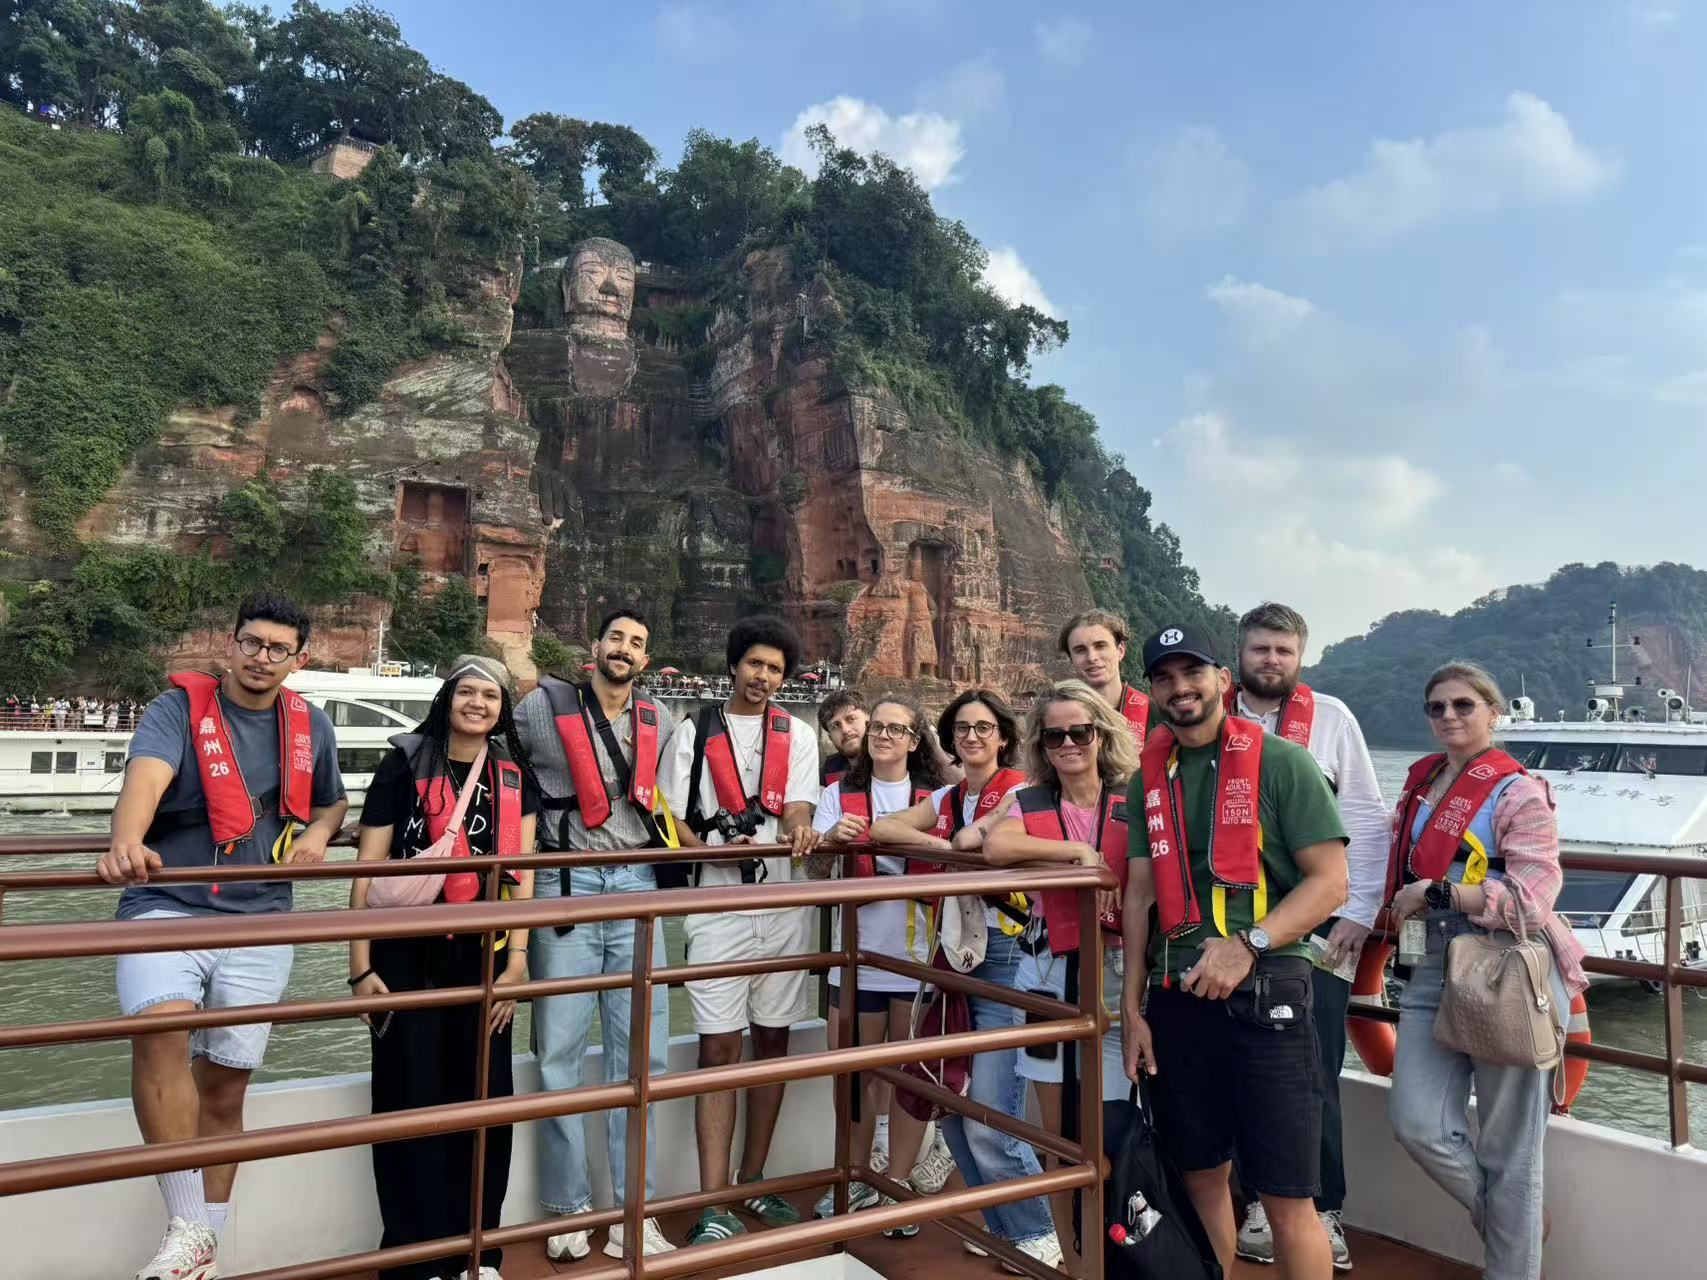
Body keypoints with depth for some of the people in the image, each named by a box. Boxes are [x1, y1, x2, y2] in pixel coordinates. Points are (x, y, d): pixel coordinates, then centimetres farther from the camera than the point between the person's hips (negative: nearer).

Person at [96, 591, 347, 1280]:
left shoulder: (310, 726, 8)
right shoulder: (178, 708, -5)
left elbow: (334, 801, 24)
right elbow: (145, 779, -25)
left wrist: (317, 833, 0)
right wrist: (125, 843, -46)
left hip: (260, 921, 3)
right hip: (167, 908, -3)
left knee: (225, 1083, 7)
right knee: (160, 1029, -29)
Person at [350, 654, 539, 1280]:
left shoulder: (515, 776, 6)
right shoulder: (404, 765, -3)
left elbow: (520, 871, 3)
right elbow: (368, 871, -4)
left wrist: (517, 959, -4)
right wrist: (361, 968, -7)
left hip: (484, 959, 3)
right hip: (410, 956, -2)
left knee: (487, 1099, 6)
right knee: (411, 1101, 3)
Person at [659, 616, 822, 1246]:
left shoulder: (798, 735, 10)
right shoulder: (693, 733, 4)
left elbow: (797, 811, -2)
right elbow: (672, 819, 1)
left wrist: (801, 834, -25)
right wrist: (717, 853, -17)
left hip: (784, 904, 3)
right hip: (718, 905, -3)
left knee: (772, 1039, 9)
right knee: (720, 1045, -5)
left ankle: (753, 1182, 24)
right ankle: (714, 1207, 0)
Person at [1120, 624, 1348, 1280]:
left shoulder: (1280, 761, -5)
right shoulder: (1150, 776, 9)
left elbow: (1329, 881, -8)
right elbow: (1140, 894, 11)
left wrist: (1248, 944, -20)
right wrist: (1133, 1009, 9)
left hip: (1264, 996, -4)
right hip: (1176, 999, 5)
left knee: (1286, 1196, 0)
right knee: (1201, 1176, 15)